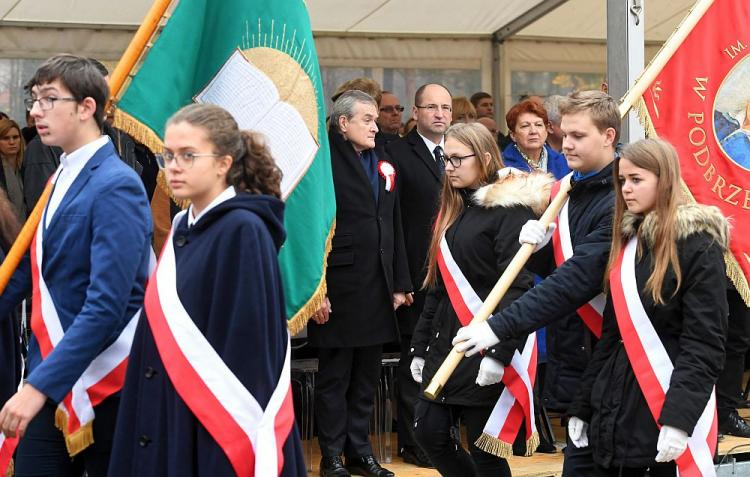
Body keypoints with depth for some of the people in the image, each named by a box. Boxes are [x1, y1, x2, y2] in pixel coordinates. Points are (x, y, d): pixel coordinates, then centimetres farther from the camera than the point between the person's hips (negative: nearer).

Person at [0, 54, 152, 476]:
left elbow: (107, 306, -22)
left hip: (104, 388, -7)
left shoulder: (115, 187, -14)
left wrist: (39, 385, -26)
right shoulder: (59, 180, 11)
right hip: (51, 383, 7)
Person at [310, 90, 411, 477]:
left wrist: (399, 284, 12)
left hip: (377, 291, 7)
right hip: (339, 291, -6)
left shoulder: (384, 166, 13)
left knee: (366, 379, 12)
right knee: (334, 379, 3)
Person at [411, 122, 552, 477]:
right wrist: (420, 347, 17)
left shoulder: (512, 209, -10)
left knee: (483, 448, -2)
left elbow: (518, 287, -18)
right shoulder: (454, 209, 16)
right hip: (446, 346, 8)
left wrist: (499, 353, -25)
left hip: (486, 352, -8)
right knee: (429, 432, 3)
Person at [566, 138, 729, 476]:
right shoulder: (626, 242, 13)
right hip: (617, 407, 7)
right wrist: (583, 406, 13)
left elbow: (704, 344, -14)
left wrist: (680, 417, -23)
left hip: (670, 406, -7)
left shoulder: (699, 245, -9)